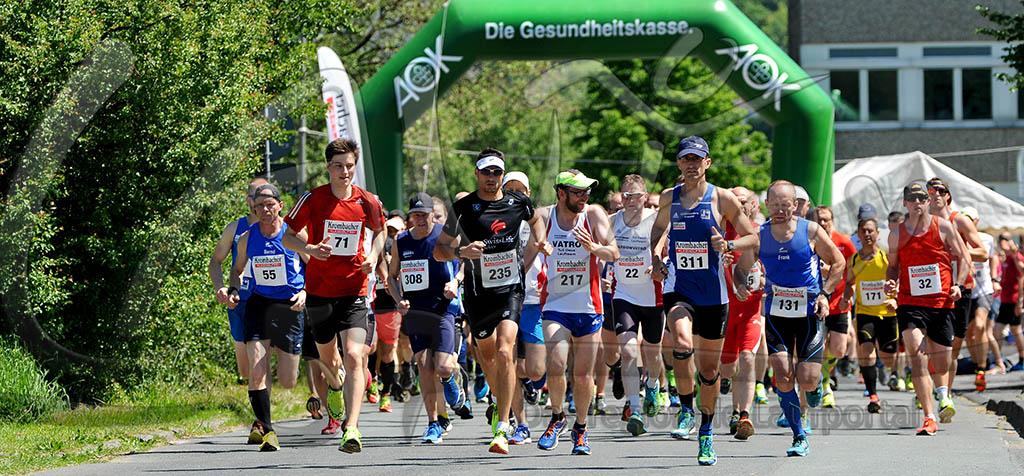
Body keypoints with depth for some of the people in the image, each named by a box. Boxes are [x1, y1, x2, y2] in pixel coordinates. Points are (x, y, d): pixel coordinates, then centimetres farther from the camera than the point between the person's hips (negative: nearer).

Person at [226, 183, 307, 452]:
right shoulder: (247, 238, 1)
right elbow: (237, 269, 17)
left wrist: (305, 292, -15)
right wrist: (234, 290, -2)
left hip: (290, 308, -2)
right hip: (259, 304, 2)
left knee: (288, 382, 3)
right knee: (256, 371, -15)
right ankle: (264, 427, -1)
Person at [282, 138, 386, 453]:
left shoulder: (368, 202, -2)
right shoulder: (313, 199, -7)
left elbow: (379, 230, 18)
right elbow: (288, 236, 2)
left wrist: (373, 256, -2)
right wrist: (310, 248, -19)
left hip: (354, 291, -1)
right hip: (320, 291, 1)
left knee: (354, 356, -18)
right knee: (326, 354, 18)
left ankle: (351, 428, -23)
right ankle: (335, 386, 56)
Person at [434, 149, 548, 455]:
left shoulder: (518, 202, 0)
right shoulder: (463, 208, -6)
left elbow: (534, 219, 26)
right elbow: (439, 251, -3)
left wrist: (541, 242, 9)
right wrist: (461, 252, -22)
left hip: (511, 289, -1)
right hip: (477, 292, 1)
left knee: (504, 352, -18)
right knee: (486, 354, 14)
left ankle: (502, 429, -20)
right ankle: (501, 402, 47)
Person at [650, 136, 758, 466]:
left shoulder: (722, 199, -3)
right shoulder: (668, 199, 4)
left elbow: (752, 238, 3)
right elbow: (658, 228, 24)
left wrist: (728, 245, -17)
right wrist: (655, 259, 7)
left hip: (713, 294, 0)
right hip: (678, 289, 0)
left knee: (709, 369, 9)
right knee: (682, 344, -30)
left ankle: (706, 435, 26)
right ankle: (686, 410, -11)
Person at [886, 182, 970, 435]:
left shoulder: (943, 227, 1)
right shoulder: (897, 234, 5)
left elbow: (963, 258, 7)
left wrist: (958, 284, -10)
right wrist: (890, 281, -5)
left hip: (941, 303, 0)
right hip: (910, 303, 0)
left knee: (941, 366, 8)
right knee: (917, 358, -19)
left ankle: (942, 396, 46)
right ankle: (929, 418, -18)